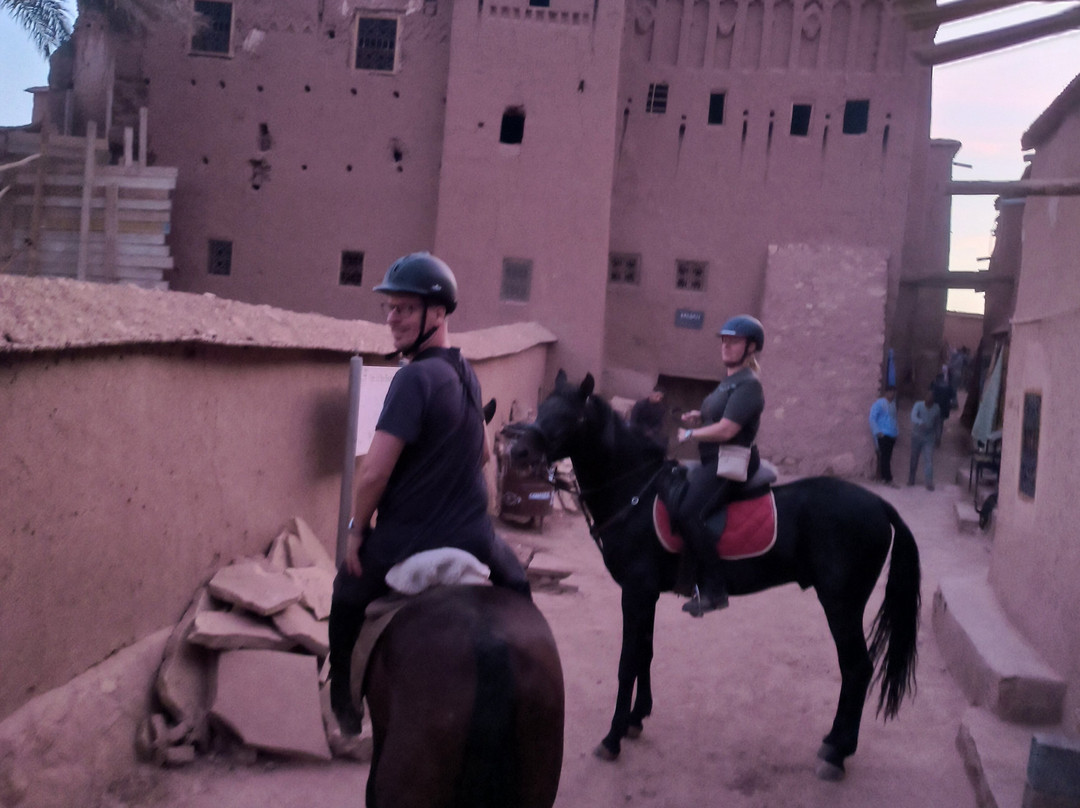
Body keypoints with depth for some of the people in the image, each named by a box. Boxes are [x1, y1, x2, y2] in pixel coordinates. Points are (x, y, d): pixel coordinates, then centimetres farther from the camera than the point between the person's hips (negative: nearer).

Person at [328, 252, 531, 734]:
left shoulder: (415, 377, -20)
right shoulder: (467, 373, 5)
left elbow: (374, 472, -24)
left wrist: (357, 529, -8)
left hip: (404, 547, -6)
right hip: (473, 541, 6)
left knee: (347, 600, 23)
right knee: (517, 588, 35)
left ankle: (345, 703, 33)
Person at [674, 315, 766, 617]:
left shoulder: (747, 384, -13)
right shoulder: (729, 381, 18)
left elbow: (726, 430, -22)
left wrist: (690, 434, -9)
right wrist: (698, 418, 8)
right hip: (713, 462, 11)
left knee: (687, 514, -27)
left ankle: (713, 589, -20)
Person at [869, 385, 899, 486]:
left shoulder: (892, 404, 15)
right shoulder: (879, 404, -8)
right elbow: (872, 418, -11)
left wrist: (897, 431, 15)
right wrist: (877, 432, -18)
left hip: (891, 435, 8)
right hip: (883, 435, -8)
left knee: (887, 457, 11)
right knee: (885, 457, -9)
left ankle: (883, 477, 18)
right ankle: (888, 479, -10)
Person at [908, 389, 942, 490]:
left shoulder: (937, 408, -5)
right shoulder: (918, 405, -15)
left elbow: (937, 422, 11)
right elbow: (913, 416, -34)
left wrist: (936, 435, 17)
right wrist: (921, 423, -54)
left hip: (929, 438, 1)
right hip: (917, 436, -1)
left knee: (929, 460, -8)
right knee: (914, 459, 11)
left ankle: (929, 483, -7)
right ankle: (911, 479, 27)